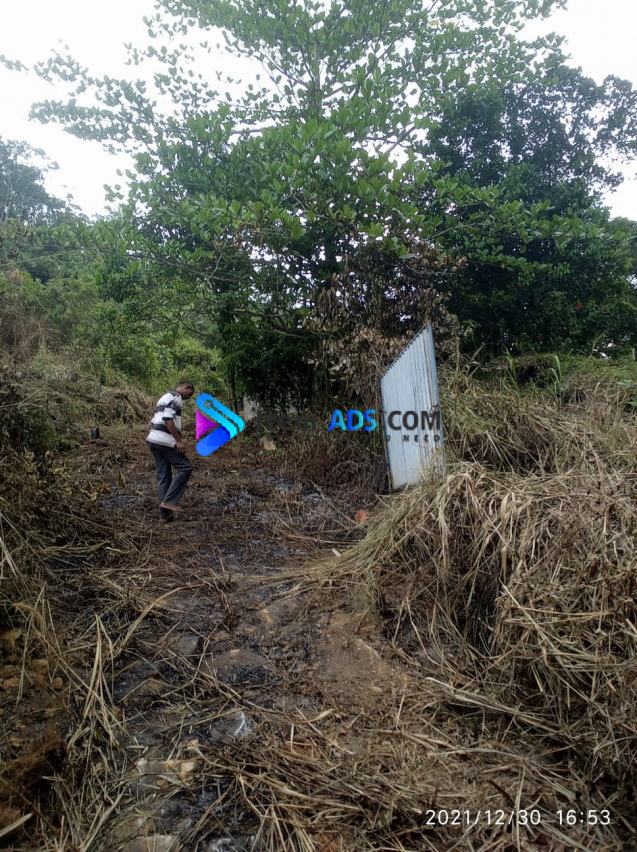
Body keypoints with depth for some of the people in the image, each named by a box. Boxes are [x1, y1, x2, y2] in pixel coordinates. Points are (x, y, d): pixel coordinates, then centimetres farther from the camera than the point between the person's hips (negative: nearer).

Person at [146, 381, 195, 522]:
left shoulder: (164, 397, 26)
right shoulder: (175, 397, -6)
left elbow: (153, 422, 26)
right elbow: (168, 419, -21)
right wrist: (179, 440, -20)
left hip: (153, 439, 10)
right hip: (165, 440, -10)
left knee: (163, 476, 10)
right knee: (185, 467, -2)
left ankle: (164, 513, 11)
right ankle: (169, 500, -7)